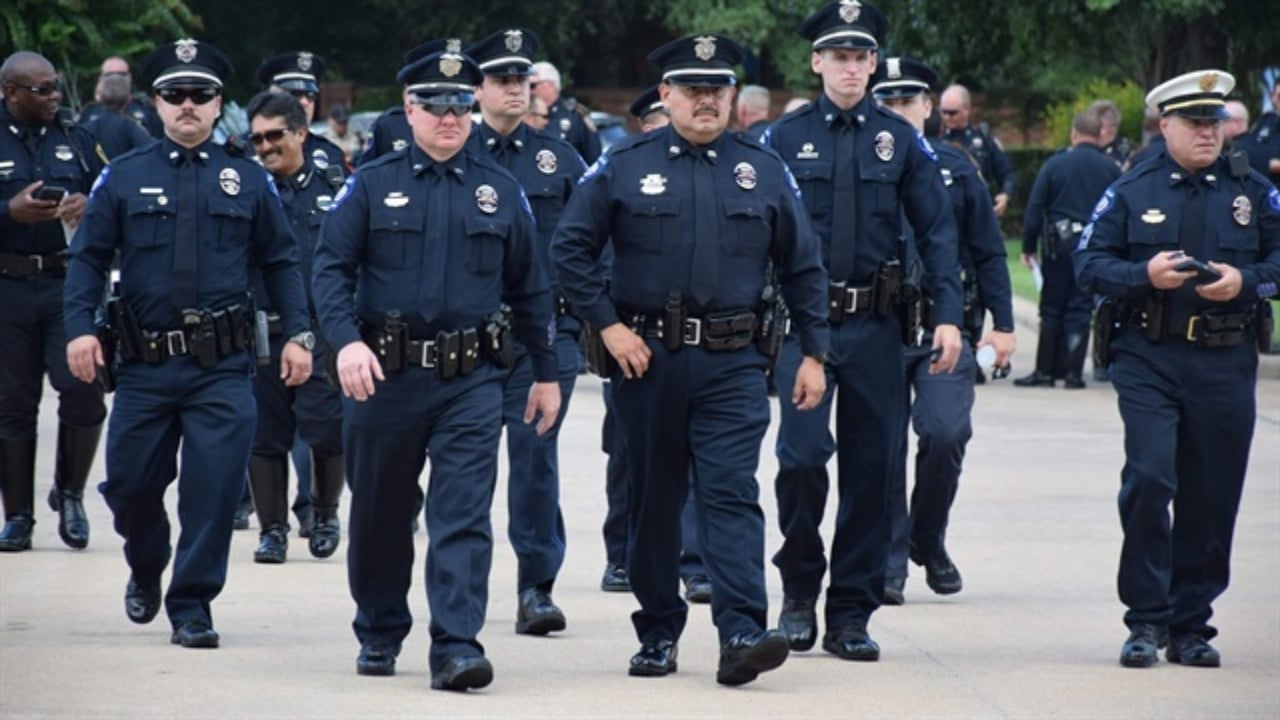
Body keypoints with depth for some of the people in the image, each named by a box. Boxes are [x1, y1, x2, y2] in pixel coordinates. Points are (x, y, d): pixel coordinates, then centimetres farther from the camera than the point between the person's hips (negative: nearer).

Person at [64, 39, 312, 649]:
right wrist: (80, 327, -9)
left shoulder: (248, 180, 7)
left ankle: (192, 605, 5)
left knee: (214, 487, -7)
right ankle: (145, 572, 37)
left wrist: (297, 334, 3)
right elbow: (88, 257, 4)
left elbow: (280, 261, 11)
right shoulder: (123, 177, 6)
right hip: (144, 366, 1)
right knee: (129, 484, 8)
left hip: (222, 369, -1)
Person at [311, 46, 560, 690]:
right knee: (380, 515, 12)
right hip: (385, 375, 0)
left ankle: (456, 648, -15)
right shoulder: (371, 186, 3)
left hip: (471, 380, 0)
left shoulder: (500, 192, 8)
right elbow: (331, 268, -4)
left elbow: (529, 289, 14)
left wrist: (546, 373, 13)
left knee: (463, 515, -11)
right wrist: (346, 341, -20)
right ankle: (379, 635, 29)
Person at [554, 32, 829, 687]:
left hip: (732, 365, 0)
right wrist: (607, 325, -6)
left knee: (731, 493, -12)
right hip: (646, 358, 0)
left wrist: (814, 353, 6)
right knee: (653, 500, 8)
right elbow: (570, 249, 3)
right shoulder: (623, 166, 2)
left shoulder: (763, 171, 7)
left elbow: (802, 267, 11)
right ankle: (658, 633, 19)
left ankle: (741, 634, -20)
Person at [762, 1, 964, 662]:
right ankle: (799, 592, 7)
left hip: (874, 327, 2)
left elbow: (936, 230, 6)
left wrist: (948, 316, -5)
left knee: (872, 466, 3)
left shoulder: (901, 141, 7)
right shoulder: (784, 138, 3)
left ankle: (850, 615, 12)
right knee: (803, 454, -13)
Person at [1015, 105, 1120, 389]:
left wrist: (1029, 246, 2)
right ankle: (1073, 373, 1)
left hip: (1059, 246, -1)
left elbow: (1034, 209, -4)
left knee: (1052, 309, 8)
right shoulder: (1111, 169, 2)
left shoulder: (1055, 164, -2)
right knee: (1080, 309, 5)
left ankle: (1045, 370, 9)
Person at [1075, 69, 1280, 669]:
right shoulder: (1130, 193, 7)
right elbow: (1089, 265, 2)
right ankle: (1146, 619, -4)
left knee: (1212, 496, 3)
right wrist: (1145, 274, -15)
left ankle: (1191, 625, 14)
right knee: (1148, 478, -15)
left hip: (1226, 365, 2)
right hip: (1148, 360, -2)